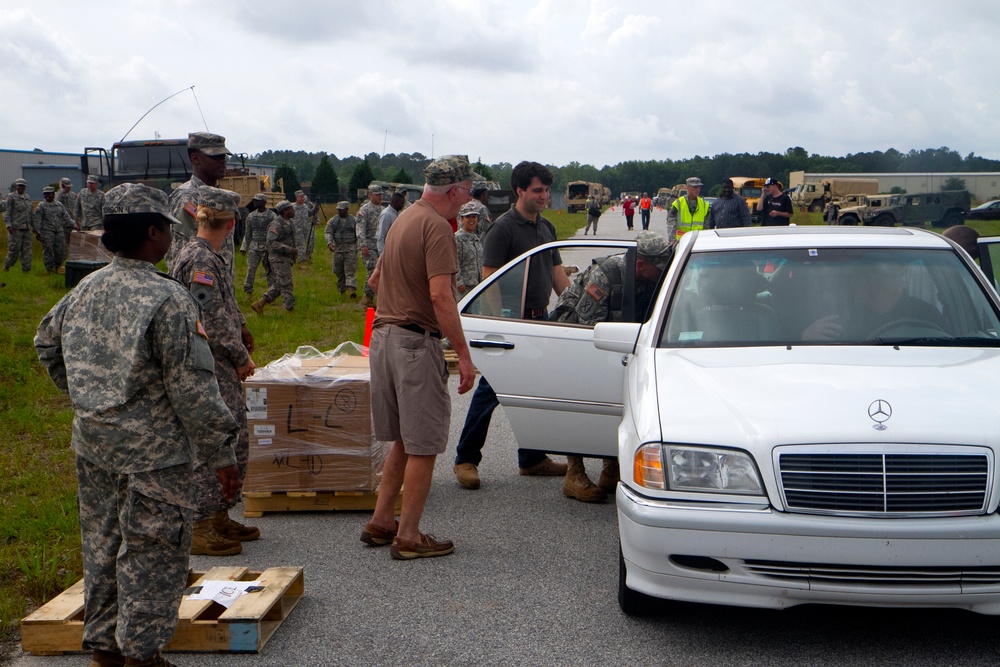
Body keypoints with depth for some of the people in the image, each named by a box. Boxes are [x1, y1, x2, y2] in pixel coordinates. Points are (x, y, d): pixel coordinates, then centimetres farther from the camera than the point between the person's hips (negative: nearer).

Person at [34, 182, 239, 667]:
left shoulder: (84, 291, 4)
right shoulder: (167, 299, -19)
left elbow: (46, 344, 21)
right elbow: (191, 388, -18)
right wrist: (221, 453, -11)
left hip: (92, 445, 8)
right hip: (152, 451, -8)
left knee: (101, 545, 19)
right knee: (151, 551, 4)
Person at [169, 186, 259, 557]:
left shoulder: (211, 257, 14)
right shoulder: (199, 260, -17)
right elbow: (212, 323, -20)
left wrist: (240, 352, 14)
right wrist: (241, 358, -10)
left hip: (223, 369, 10)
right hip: (207, 369, -10)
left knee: (236, 443, 15)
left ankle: (219, 518, 25)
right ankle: (198, 529, 2)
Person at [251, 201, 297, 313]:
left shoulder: (288, 223, 14)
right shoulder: (277, 224, -16)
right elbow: (272, 242, -23)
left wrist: (295, 250, 11)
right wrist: (289, 249, -26)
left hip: (285, 258, 10)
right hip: (279, 259, -10)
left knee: (278, 285, 12)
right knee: (286, 285, -5)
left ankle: (259, 304, 16)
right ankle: (291, 309, 0)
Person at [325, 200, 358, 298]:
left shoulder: (353, 220, 3)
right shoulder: (333, 220, 6)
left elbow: (359, 233, 4)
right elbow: (328, 233, -1)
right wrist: (329, 243, -19)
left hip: (351, 248, -3)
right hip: (338, 248, 3)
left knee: (350, 269, -12)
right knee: (338, 270, 8)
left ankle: (352, 289, -22)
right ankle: (341, 289, 22)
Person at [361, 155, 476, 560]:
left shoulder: (405, 218, 16)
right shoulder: (437, 226, -14)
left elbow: (376, 279, 26)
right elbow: (440, 295, -23)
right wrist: (463, 354, -21)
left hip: (384, 335, 9)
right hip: (416, 341, -9)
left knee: (404, 440, 19)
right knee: (423, 446, 0)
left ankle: (380, 522, 24)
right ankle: (408, 537, 5)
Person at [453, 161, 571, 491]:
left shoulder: (546, 228, 14)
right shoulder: (503, 227, -10)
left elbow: (557, 272, 20)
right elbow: (489, 278, -15)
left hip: (540, 320, 8)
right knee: (489, 392, -2)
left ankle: (532, 458, 24)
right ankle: (466, 459, 8)